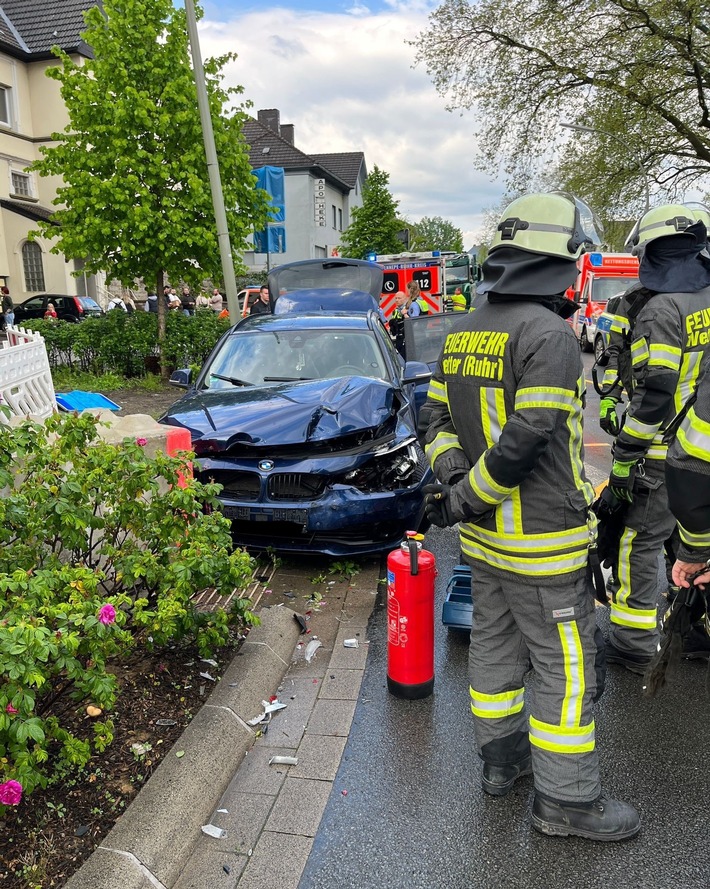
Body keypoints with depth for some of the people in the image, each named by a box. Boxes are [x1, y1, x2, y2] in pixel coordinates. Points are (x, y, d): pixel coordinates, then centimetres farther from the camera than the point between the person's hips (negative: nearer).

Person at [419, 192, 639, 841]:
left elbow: (436, 415, 9)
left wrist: (453, 476, -2)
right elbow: (527, 439, -25)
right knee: (566, 667, 6)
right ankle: (566, 800, 21)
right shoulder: (549, 333, -19)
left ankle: (501, 759, 37)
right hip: (540, 542, -8)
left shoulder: (465, 332, 8)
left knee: (496, 644, 20)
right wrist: (467, 497, -15)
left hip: (484, 536, 9)